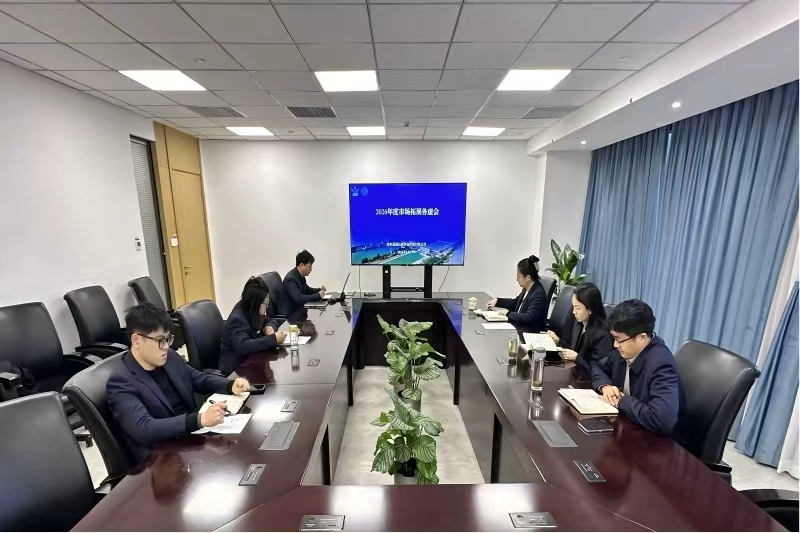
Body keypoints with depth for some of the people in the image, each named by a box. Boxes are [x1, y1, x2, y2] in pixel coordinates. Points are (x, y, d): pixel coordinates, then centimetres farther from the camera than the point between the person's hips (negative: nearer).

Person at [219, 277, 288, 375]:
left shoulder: (254, 312, 0)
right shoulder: (237, 319, -23)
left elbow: (271, 321, 14)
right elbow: (243, 346, -36)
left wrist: (269, 327, -9)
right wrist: (274, 339, -37)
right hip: (236, 367, -8)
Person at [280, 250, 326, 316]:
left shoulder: (300, 276, 4)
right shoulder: (290, 278, -20)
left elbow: (306, 290, 22)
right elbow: (298, 298, -29)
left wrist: (319, 290, 5)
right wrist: (318, 295, -23)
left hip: (297, 310, 8)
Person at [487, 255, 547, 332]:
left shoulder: (538, 294, -22)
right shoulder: (527, 289, 4)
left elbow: (529, 317, -29)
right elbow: (515, 302, 20)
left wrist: (508, 313, -20)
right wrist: (497, 301, 9)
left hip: (530, 333, -8)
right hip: (520, 327, 8)